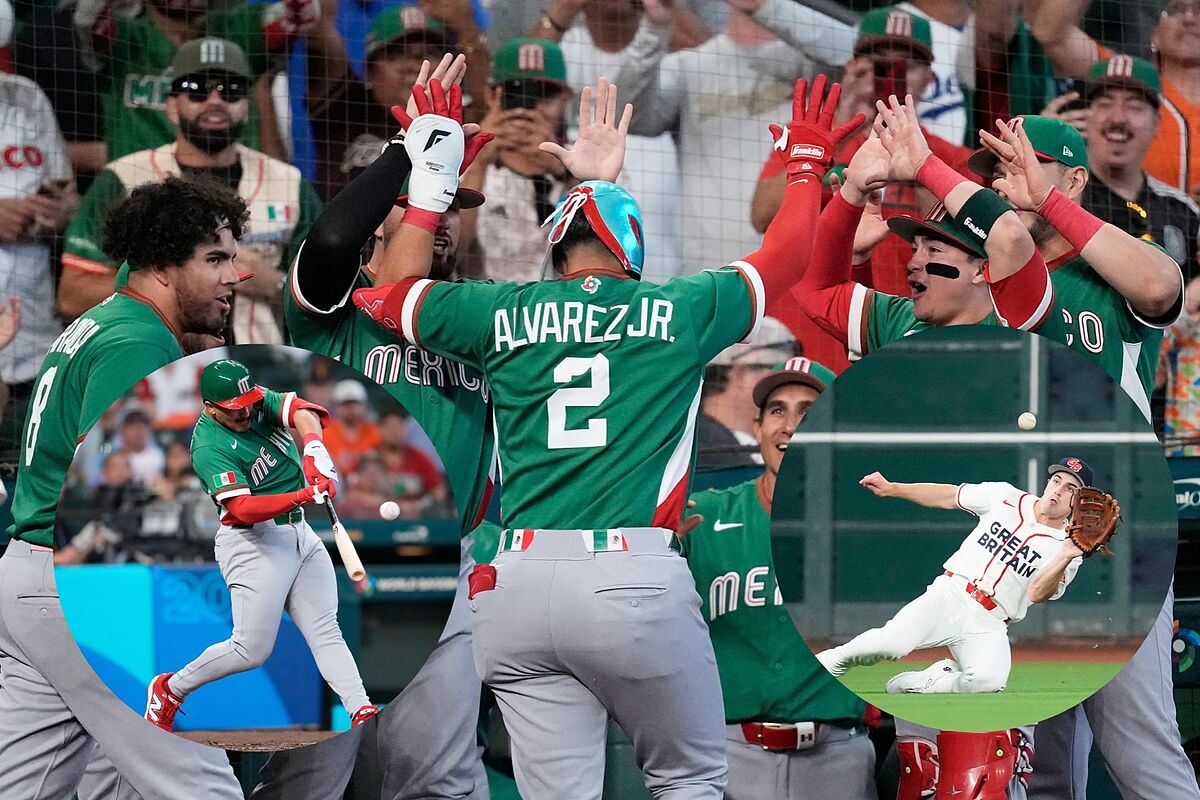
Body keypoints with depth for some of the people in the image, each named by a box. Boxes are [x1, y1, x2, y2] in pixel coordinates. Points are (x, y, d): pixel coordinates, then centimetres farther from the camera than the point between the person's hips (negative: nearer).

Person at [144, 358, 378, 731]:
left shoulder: (259, 401, 1)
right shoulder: (209, 448, -19)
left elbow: (300, 410, -17)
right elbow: (242, 508, -29)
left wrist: (313, 450, -38)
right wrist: (301, 497, -42)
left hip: (300, 533, 7)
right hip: (255, 542, -7)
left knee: (326, 633, 0)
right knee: (252, 651, -7)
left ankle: (361, 711, -5)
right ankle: (169, 690, 12)